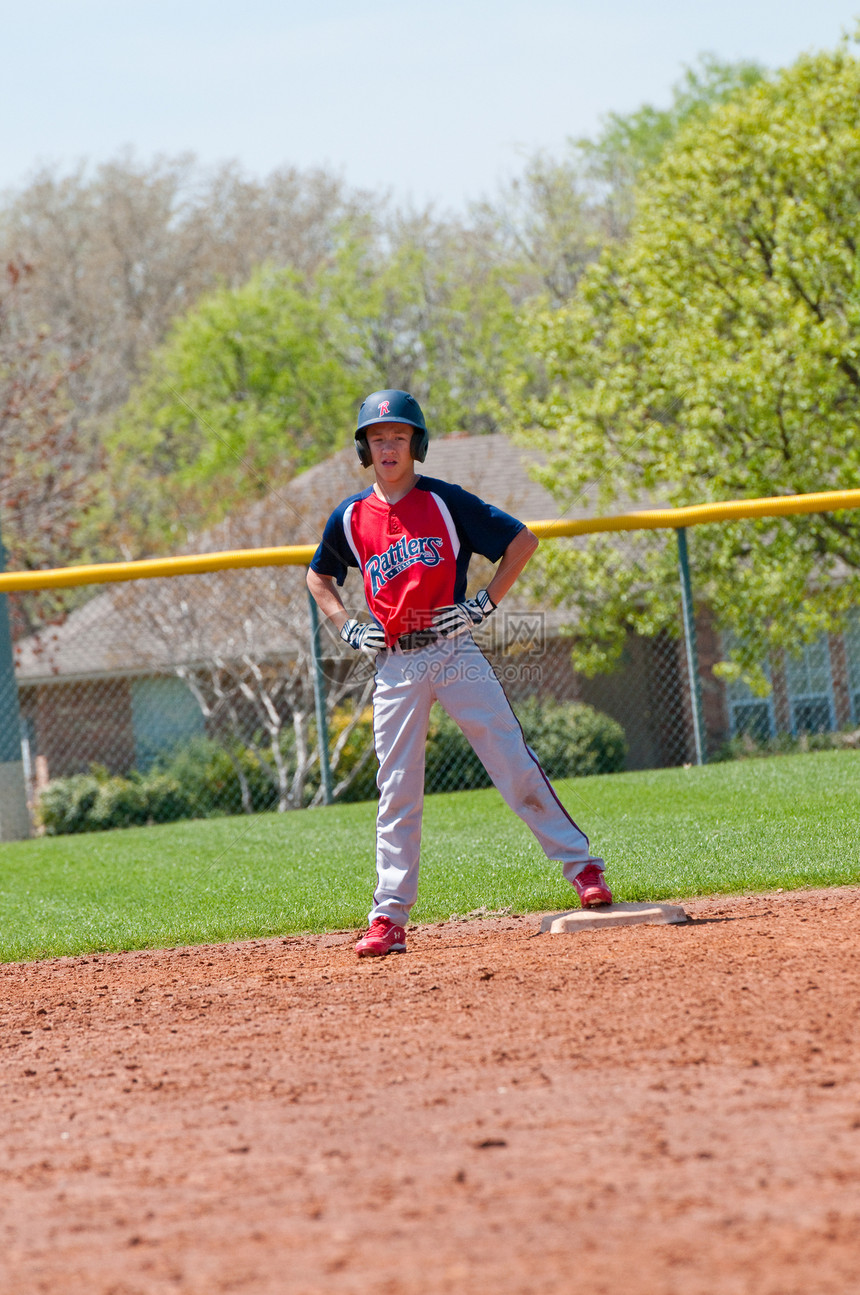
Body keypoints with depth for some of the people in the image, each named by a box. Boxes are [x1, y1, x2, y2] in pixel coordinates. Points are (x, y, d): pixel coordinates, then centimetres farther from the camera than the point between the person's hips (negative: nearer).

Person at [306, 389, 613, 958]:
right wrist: (347, 627, 9)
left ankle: (582, 866, 1)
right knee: (397, 793, 1)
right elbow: (319, 577, 25)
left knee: (516, 765, -8)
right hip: (395, 665, 2)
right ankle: (390, 917, 2)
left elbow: (523, 540, 2)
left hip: (454, 652, -2)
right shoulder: (351, 518, 8)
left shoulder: (445, 501, -1)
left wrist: (485, 603, -6)